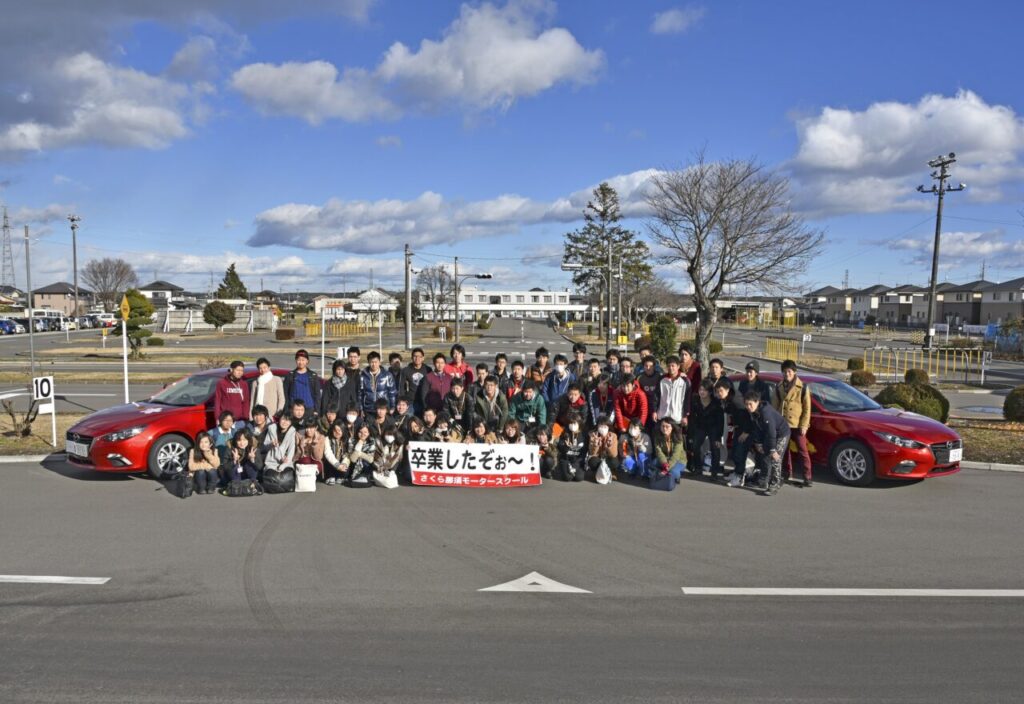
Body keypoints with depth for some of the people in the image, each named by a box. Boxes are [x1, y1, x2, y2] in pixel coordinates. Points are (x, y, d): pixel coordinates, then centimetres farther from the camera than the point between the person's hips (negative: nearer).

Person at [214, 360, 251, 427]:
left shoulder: (244, 385, 11)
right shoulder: (222, 384, 3)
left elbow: (246, 403, 12)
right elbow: (217, 402, 3)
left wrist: (246, 417, 3)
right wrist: (218, 418, -2)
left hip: (240, 420, 3)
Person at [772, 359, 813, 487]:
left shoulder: (802, 387, -4)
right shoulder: (779, 387, 6)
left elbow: (807, 408, -4)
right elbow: (774, 405, 9)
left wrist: (804, 425, -9)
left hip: (797, 425, -4)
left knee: (802, 450, -3)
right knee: (784, 450, 11)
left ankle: (807, 477, 1)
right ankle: (787, 474, 23)